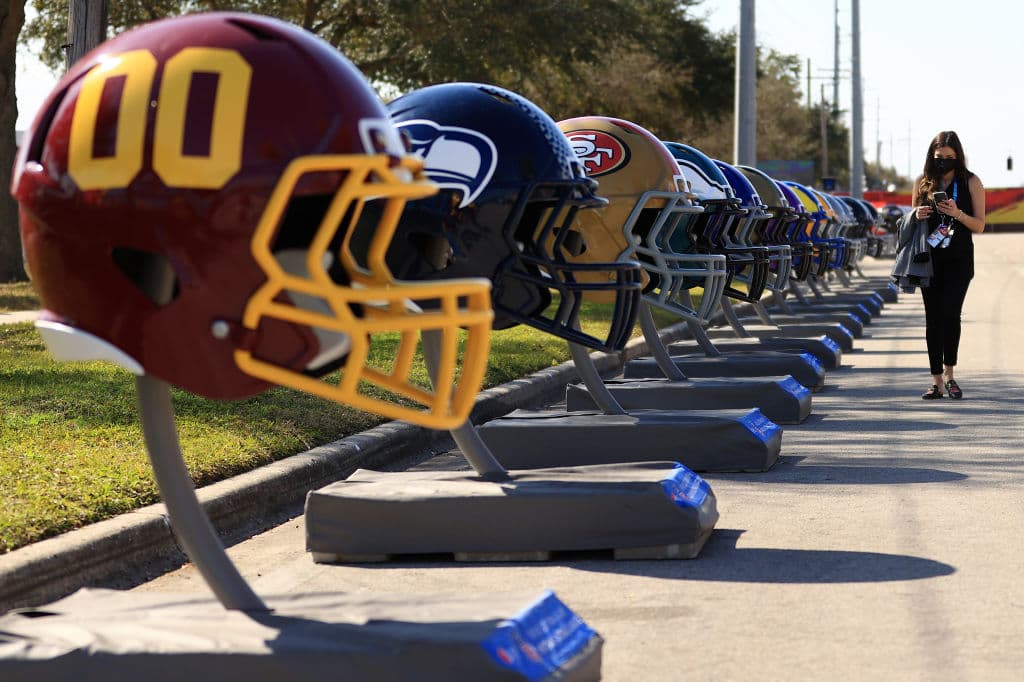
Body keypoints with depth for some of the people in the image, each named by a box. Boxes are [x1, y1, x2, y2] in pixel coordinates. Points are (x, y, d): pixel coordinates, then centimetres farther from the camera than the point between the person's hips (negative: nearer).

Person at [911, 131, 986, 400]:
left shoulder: (970, 182, -1)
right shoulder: (922, 183, 7)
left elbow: (979, 226, -2)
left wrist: (957, 214, -19)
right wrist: (917, 215, -6)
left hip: (958, 260, -2)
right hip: (929, 259, 3)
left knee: (950, 313, -14)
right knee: (933, 319, 2)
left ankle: (948, 374, 4)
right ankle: (937, 382, 6)